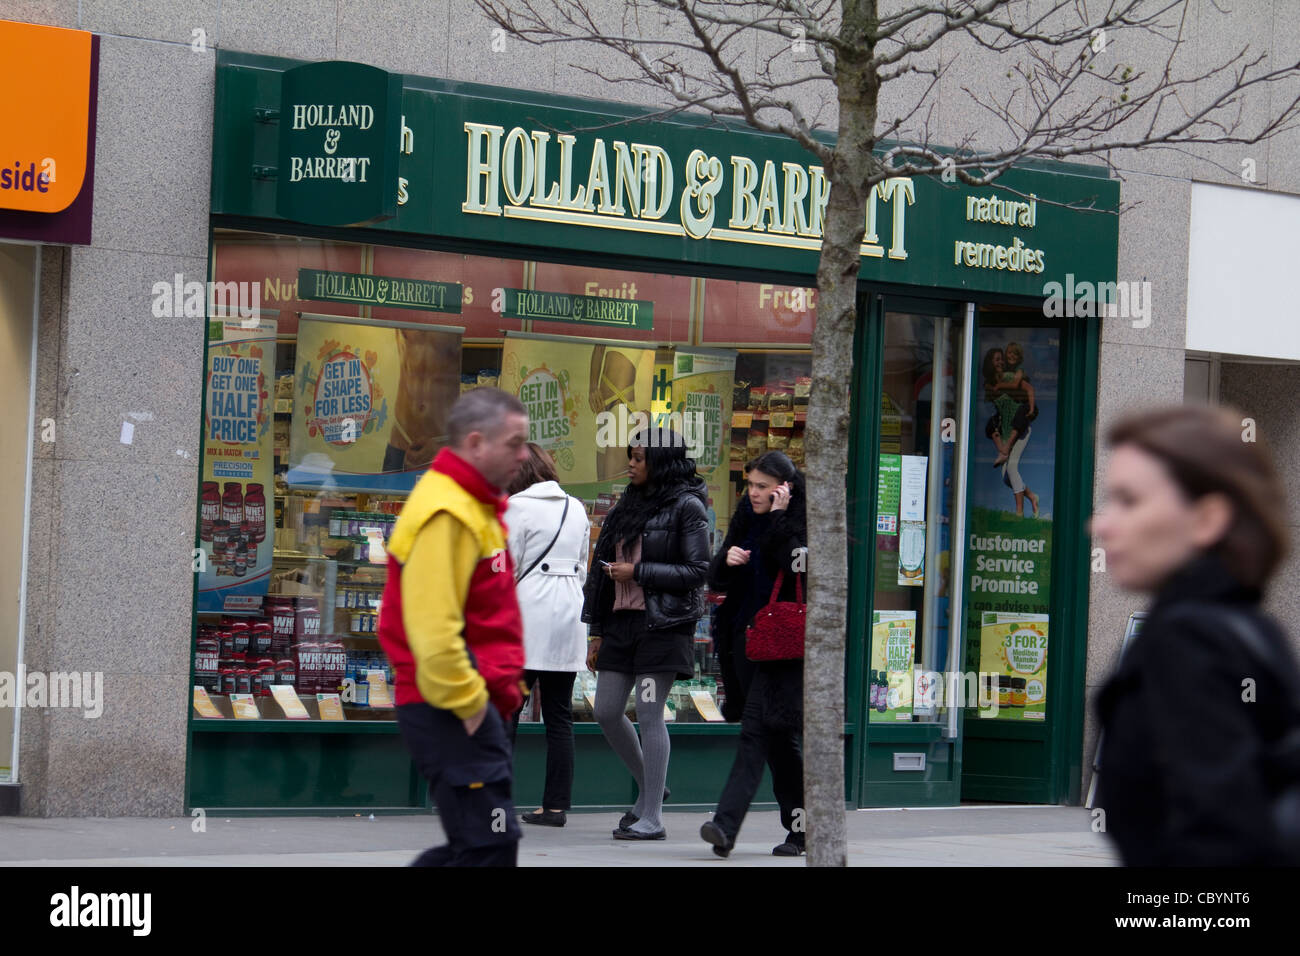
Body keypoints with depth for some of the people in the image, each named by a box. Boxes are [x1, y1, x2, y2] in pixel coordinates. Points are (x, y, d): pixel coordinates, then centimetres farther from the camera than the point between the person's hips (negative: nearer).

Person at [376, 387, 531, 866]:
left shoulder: (475, 505, 16)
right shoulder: (446, 515, -19)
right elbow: (433, 629, -26)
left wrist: (505, 684, 20)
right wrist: (469, 704, -18)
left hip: (474, 705, 10)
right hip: (452, 713, -10)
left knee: (475, 842, 15)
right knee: (488, 847, -10)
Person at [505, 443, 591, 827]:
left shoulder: (518, 507, -5)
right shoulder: (576, 508, 13)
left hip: (528, 618, -6)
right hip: (568, 619, 6)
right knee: (559, 717, 6)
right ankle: (556, 805, 5)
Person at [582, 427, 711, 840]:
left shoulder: (687, 507, -6)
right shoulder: (630, 505, 15)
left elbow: (697, 571, -11)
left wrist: (638, 571, -15)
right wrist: (598, 632, 15)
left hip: (663, 623, -7)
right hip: (621, 620, 8)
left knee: (649, 715, -7)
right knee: (606, 712, 6)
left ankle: (651, 817, -2)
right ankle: (648, 787, 26)